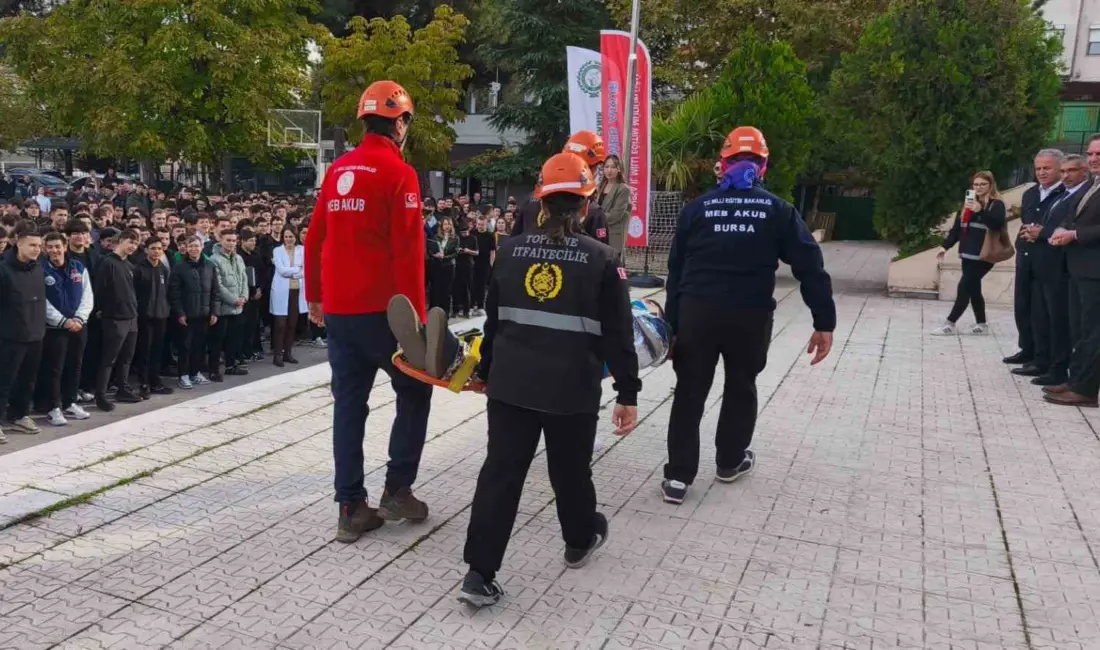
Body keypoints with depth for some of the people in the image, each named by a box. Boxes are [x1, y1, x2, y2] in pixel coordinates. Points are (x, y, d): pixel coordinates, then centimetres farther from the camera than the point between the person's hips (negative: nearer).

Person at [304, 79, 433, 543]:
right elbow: (408, 252, -15)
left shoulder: (337, 170, 11)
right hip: (382, 309, -6)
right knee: (415, 390, 12)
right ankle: (397, 489, 11)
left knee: (349, 403, 9)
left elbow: (315, 239, 14)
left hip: (338, 309, 6)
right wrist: (417, 315, -12)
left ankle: (351, 508, 12)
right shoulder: (399, 173, -9)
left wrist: (314, 297, 23)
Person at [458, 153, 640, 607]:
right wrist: (628, 394, 1)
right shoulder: (602, 259, -4)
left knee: (500, 472, 5)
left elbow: (493, 319, 13)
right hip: (572, 388, -2)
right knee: (570, 469, 17)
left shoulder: (511, 250, 5)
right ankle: (580, 541, 42)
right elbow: (618, 334, -5)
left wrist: (486, 371, 24)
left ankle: (479, 574, 3)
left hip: (511, 382, 3)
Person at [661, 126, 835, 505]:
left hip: (696, 312, 1)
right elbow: (810, 267, -1)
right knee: (741, 387, 21)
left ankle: (678, 477, 8)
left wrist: (672, 322, 11)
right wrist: (824, 322, 1)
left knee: (689, 392, 9)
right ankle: (730, 461, 35)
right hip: (750, 315, 0)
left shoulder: (698, 207, 7)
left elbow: (675, 269, 7)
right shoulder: (778, 210, 4)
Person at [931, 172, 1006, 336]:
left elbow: (998, 224, -22)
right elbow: (957, 227, 19)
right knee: (973, 290, 11)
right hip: (968, 254, 8)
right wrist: (946, 247, 16)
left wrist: (980, 211, -34)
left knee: (964, 287, -8)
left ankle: (950, 324, -5)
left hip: (983, 255, -8)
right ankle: (981, 324, 21)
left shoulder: (996, 204, -5)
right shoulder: (969, 202, 17)